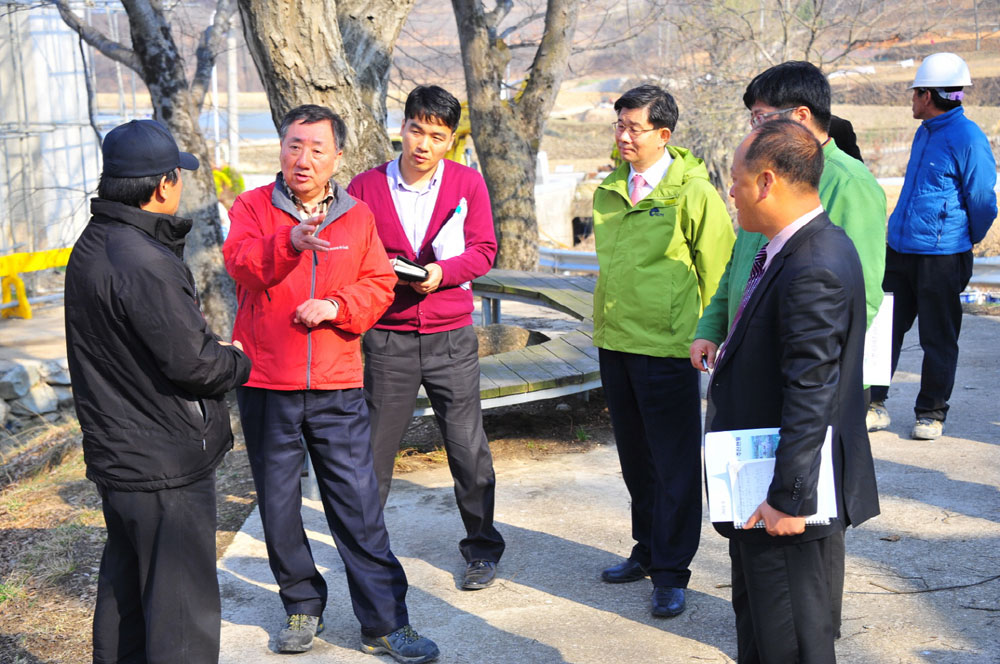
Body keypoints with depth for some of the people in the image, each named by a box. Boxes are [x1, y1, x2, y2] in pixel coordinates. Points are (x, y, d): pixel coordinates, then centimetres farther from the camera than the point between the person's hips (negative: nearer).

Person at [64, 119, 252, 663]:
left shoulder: (91, 246, 9)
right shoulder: (142, 262, -23)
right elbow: (192, 363, -23)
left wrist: (214, 352, 4)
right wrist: (238, 361, -3)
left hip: (115, 453, 10)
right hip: (165, 466, -10)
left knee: (124, 588, 22)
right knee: (182, 608, 0)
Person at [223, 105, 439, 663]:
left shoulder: (358, 216, 7)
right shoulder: (254, 207, 1)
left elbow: (379, 285, 8)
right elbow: (241, 262, -18)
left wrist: (337, 306, -12)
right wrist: (289, 242, -38)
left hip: (338, 389, 0)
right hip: (266, 385, 0)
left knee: (359, 505, 0)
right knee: (278, 505, 10)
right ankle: (303, 607, 29)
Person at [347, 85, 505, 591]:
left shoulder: (467, 183, 3)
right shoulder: (366, 187, 2)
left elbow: (484, 250, 0)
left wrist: (442, 271, -17)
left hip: (451, 335, 0)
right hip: (387, 337, 0)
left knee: (468, 447, 4)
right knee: (373, 448, 6)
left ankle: (482, 548, 22)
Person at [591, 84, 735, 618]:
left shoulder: (692, 192, -10)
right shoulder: (609, 190, 10)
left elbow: (717, 268, -6)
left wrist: (706, 334, -3)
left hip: (667, 346, -7)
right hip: (614, 342, 7)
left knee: (674, 461, 2)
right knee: (635, 455, 17)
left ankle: (671, 572, 12)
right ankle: (648, 550, 33)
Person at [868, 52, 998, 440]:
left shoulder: (968, 139, -14)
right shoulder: (925, 132, 12)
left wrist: (966, 242, 6)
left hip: (941, 256, -8)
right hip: (899, 250, 8)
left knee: (937, 339, 5)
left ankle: (930, 414, 17)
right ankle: (873, 406, 17)